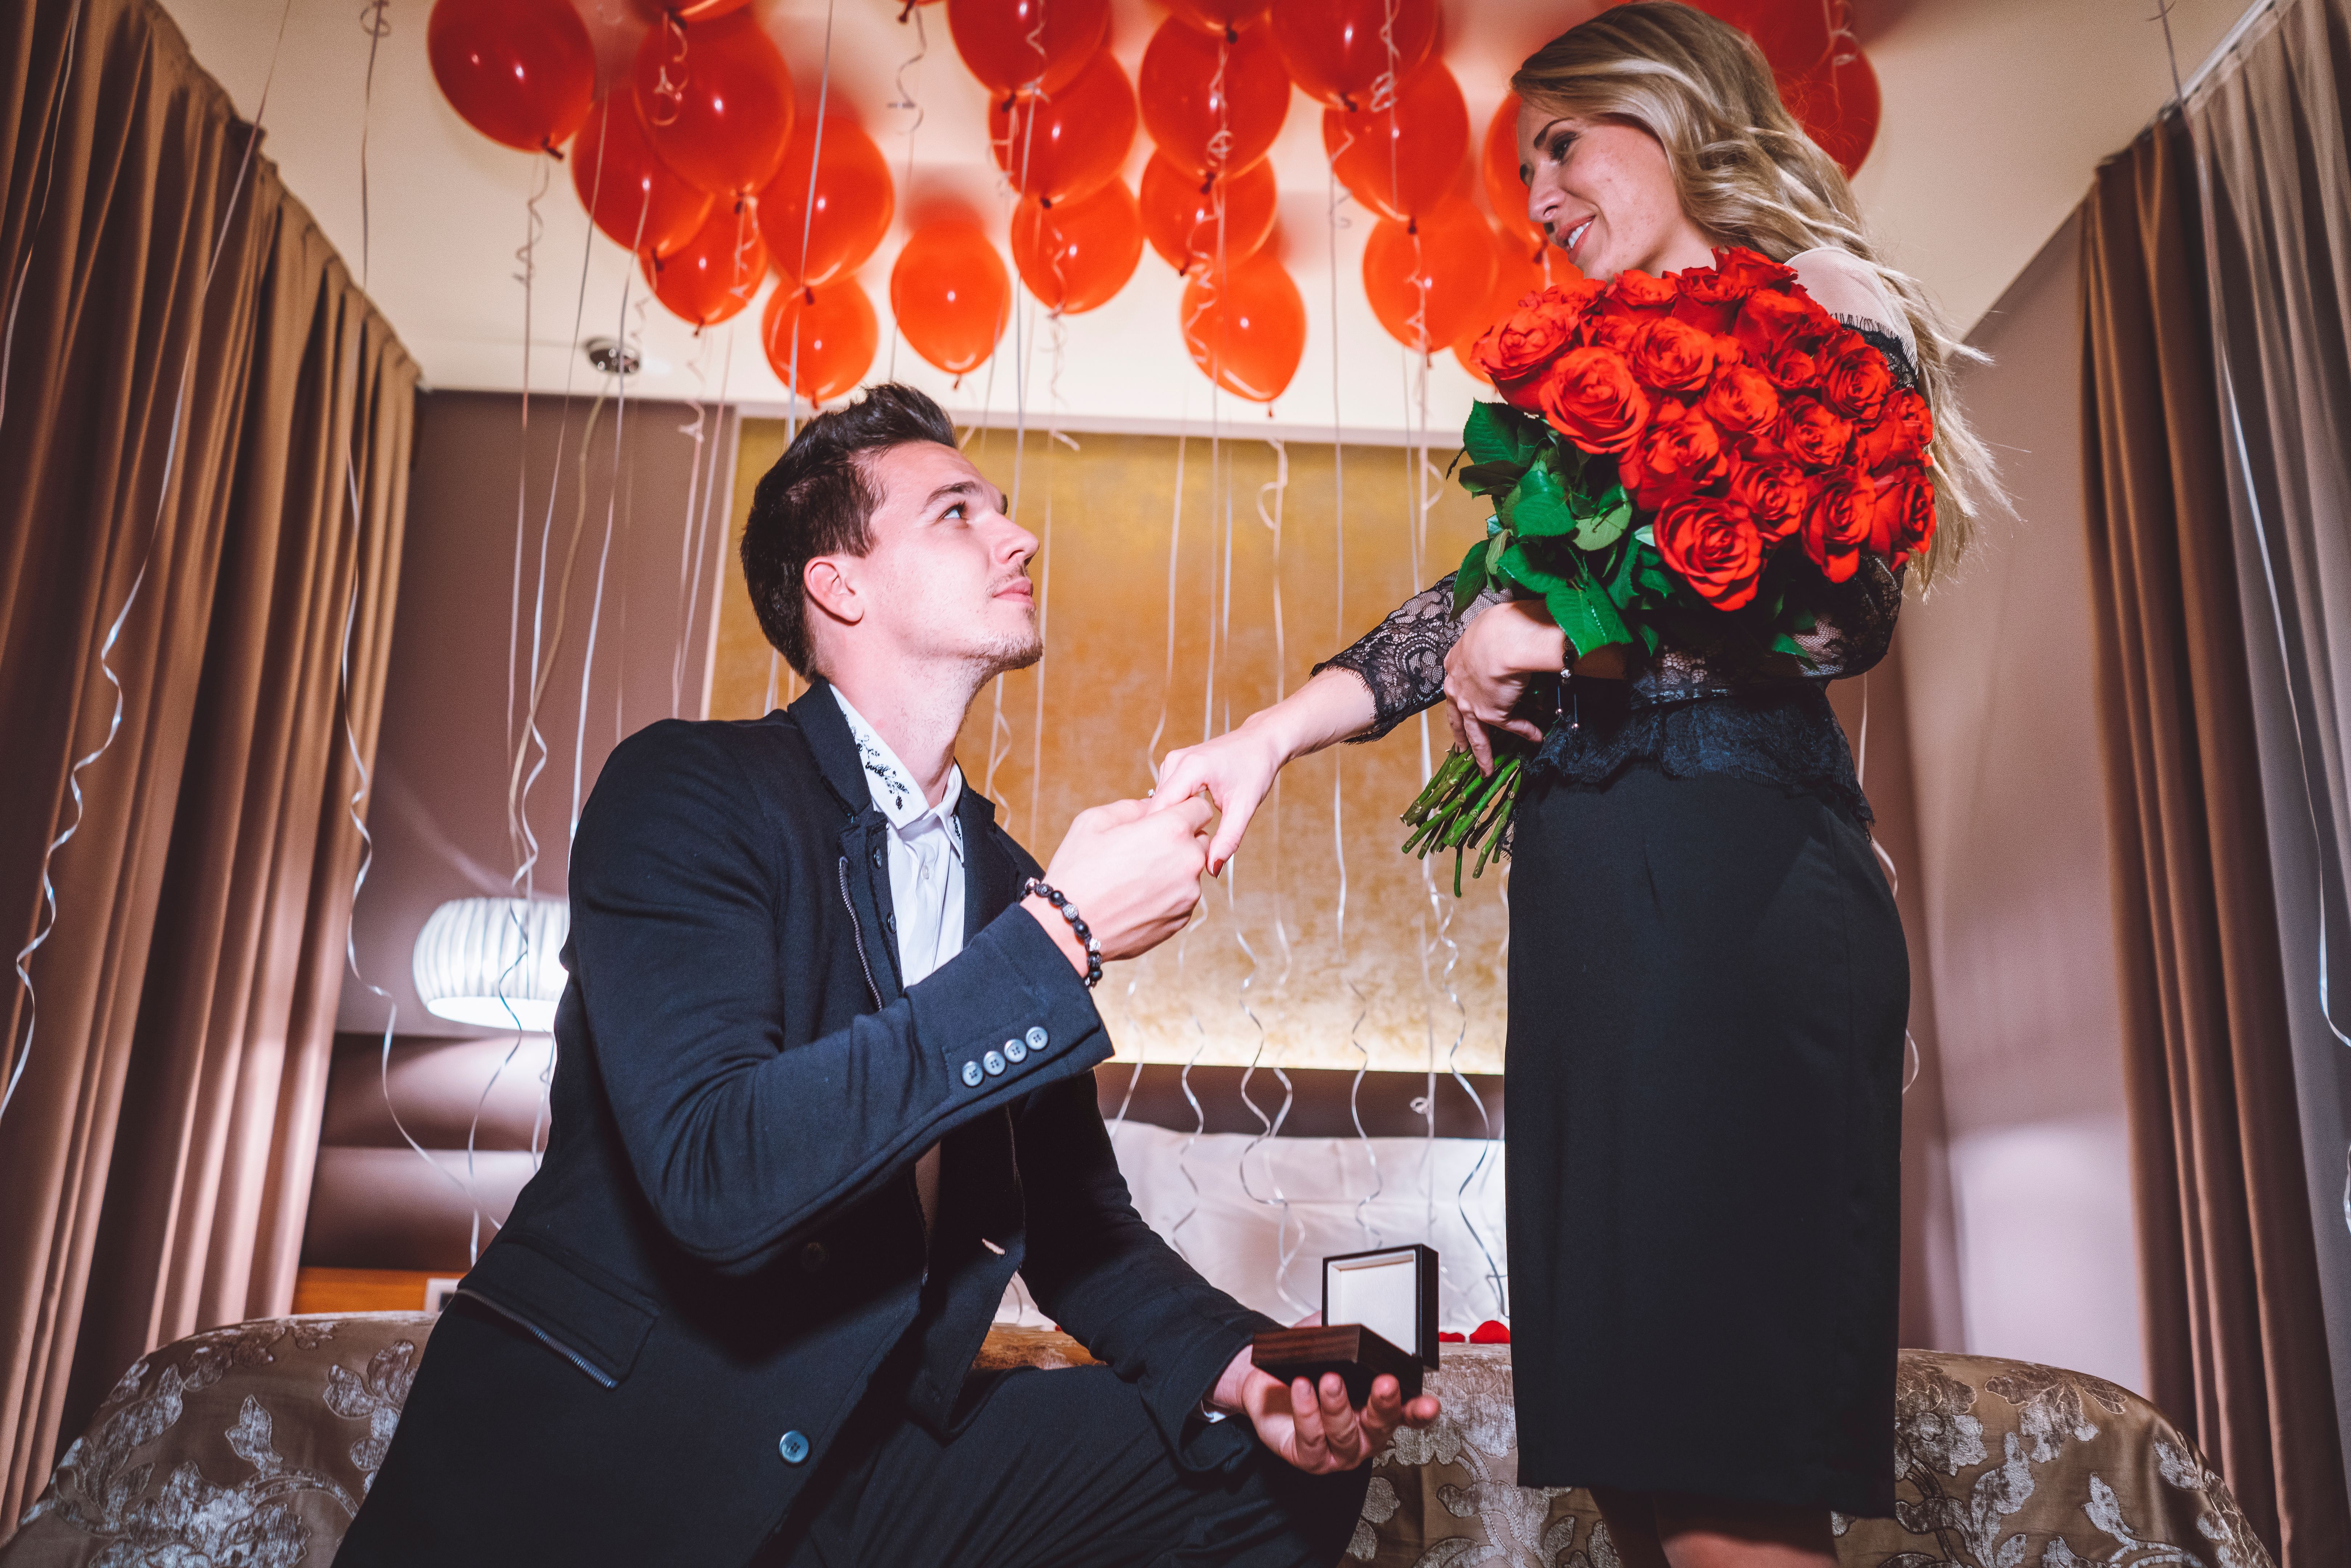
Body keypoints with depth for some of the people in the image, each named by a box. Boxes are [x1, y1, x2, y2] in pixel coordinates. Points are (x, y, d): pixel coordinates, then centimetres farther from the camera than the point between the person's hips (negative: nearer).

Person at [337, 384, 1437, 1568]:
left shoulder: (1010, 881, 7)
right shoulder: (683, 790, -12)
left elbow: (1070, 1212, 10)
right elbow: (716, 1176, -27)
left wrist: (1232, 1364, -9)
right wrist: (1059, 935, -25)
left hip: (870, 1456, 4)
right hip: (597, 1468, -3)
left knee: (1291, 1468, -11)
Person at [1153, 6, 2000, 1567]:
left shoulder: (1826, 324, 4)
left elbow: (1838, 614, -11)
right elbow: (1491, 605, 16)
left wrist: (1545, 637, -8)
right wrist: (1274, 735, 5)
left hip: (1738, 888, -7)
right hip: (1587, 894, 7)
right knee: (1629, 1430, 6)